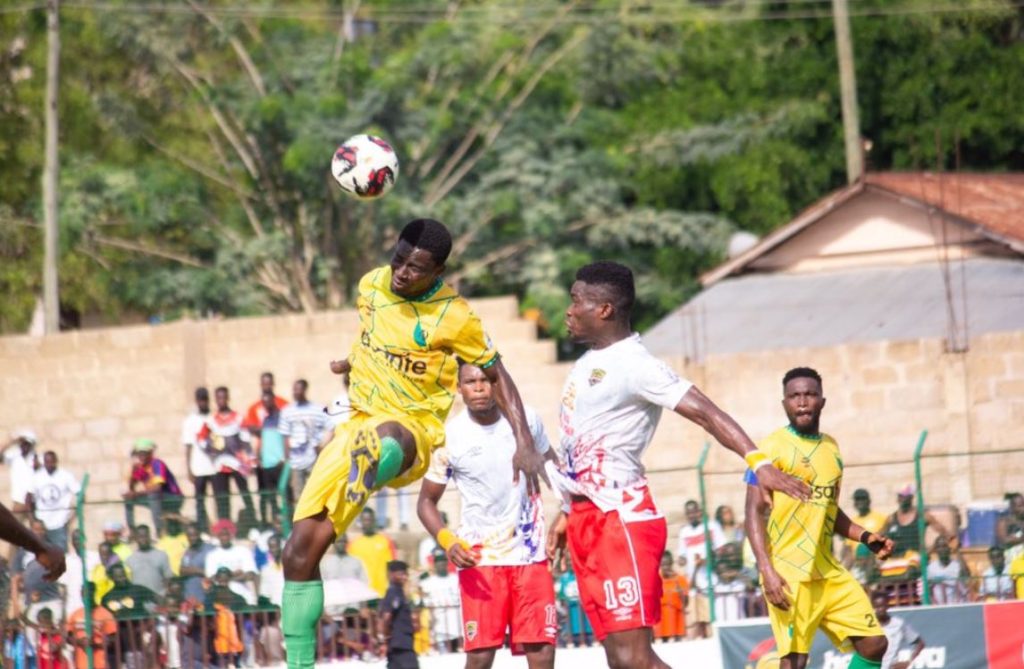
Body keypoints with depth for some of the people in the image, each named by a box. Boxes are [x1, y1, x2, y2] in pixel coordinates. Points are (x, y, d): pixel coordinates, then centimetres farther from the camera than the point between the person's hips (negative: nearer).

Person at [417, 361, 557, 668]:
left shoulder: (526, 420, -2)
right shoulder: (449, 436, -9)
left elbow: (550, 462, 17)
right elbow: (427, 500, 0)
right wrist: (447, 541, -17)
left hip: (530, 552, 2)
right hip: (478, 558, -2)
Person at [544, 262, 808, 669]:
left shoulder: (633, 364, -13)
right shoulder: (589, 362, 16)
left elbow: (705, 412, -23)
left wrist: (757, 461, -35)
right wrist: (568, 513, 27)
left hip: (623, 517, -9)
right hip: (587, 521, 9)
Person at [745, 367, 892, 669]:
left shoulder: (831, 448, 15)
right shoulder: (774, 447, -6)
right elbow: (754, 511, -10)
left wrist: (865, 537, 12)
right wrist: (767, 570, -20)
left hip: (828, 571, 7)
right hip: (788, 573, -7)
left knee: (874, 643, 3)